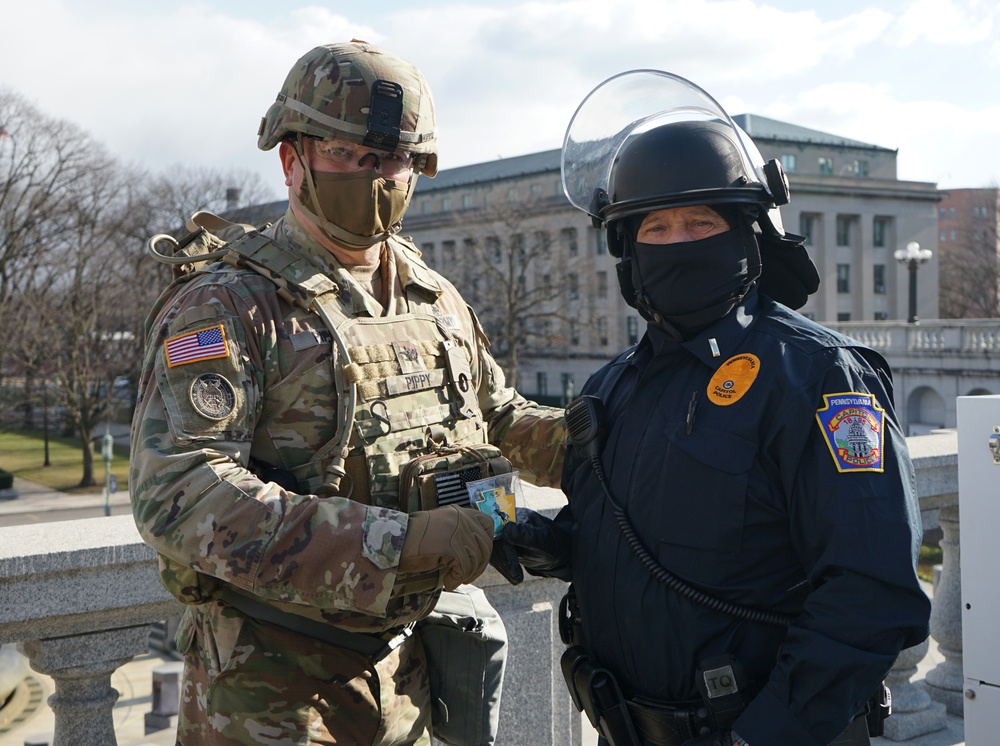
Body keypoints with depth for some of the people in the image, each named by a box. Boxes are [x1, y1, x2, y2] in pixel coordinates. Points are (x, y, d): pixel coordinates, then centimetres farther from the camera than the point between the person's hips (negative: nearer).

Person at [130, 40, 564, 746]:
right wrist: (398, 542, -33)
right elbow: (177, 494, -26)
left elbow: (498, 415, 23)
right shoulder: (226, 305, -14)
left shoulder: (438, 302, 8)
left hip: (404, 675, 7)